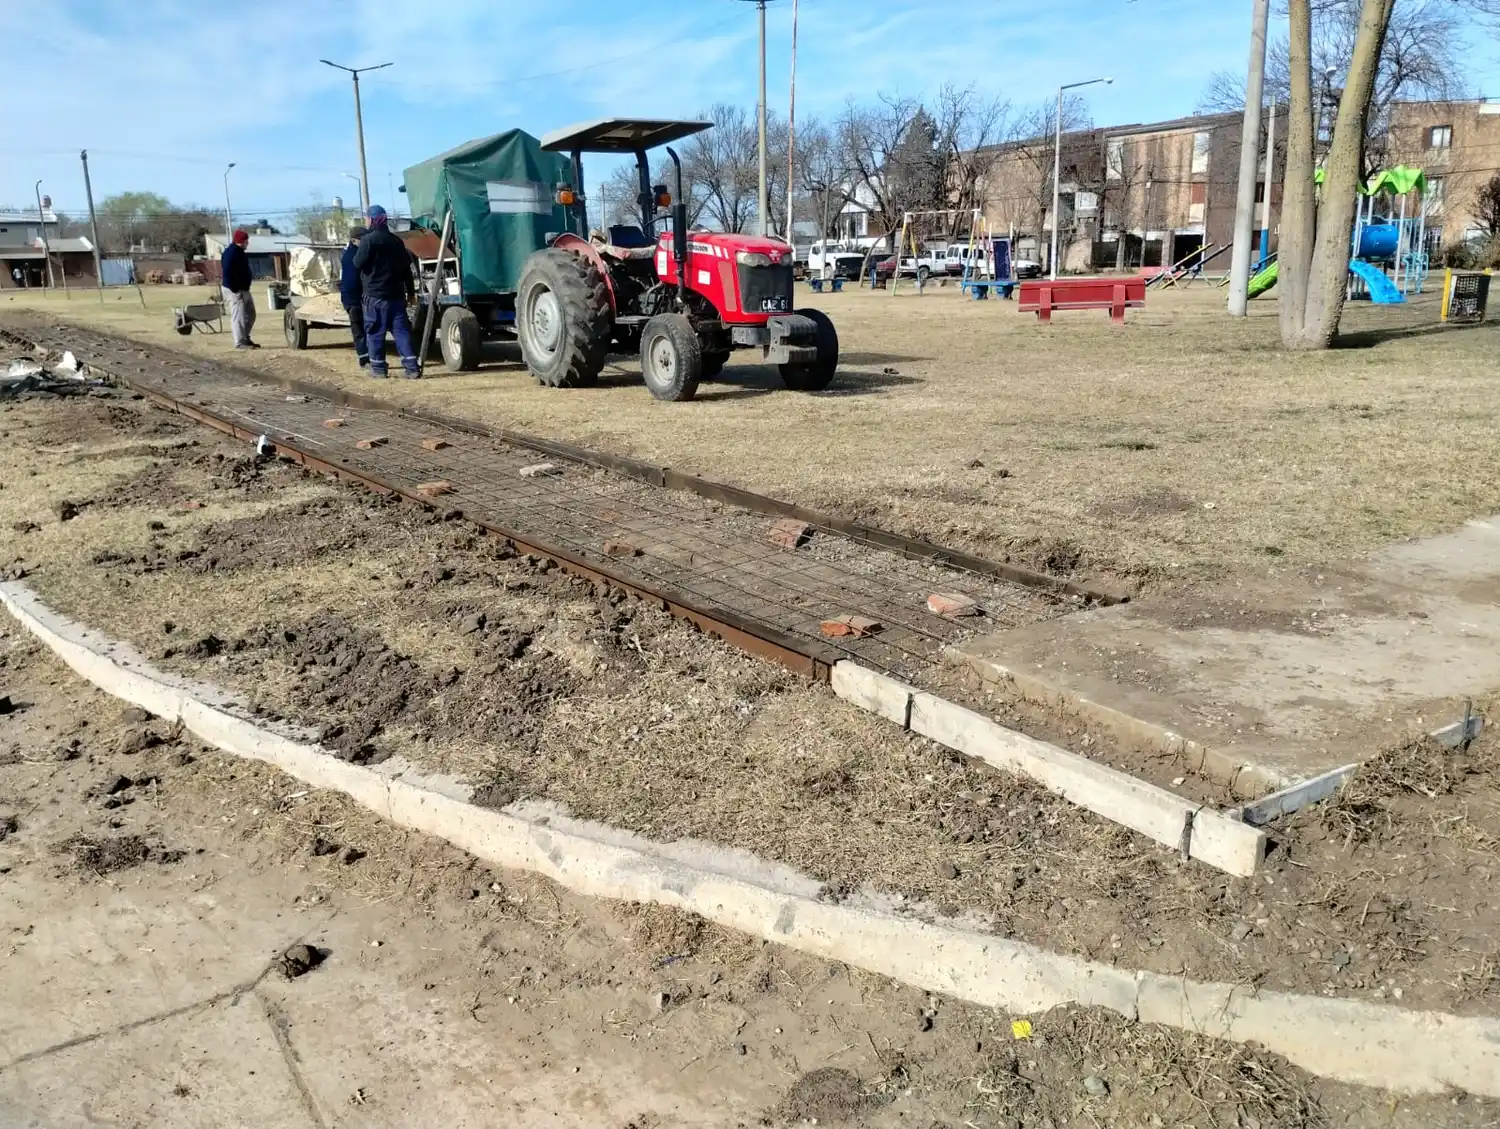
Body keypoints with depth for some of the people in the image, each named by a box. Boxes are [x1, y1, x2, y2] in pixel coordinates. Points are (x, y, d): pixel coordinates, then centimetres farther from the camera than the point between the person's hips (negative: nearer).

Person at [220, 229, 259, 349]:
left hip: (244, 289, 10)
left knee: (250, 314, 15)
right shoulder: (231, 253, -17)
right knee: (239, 316, -7)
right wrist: (235, 290, -24)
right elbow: (227, 273, -24)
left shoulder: (239, 252, 15)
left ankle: (246, 339, 25)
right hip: (235, 290, -10)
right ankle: (240, 342, -4)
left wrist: (245, 288, 18)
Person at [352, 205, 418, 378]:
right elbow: (406, 267, 14)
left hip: (375, 294, -6)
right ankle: (412, 367, -5)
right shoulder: (396, 240, 13)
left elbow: (358, 263, -9)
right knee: (401, 330, 3)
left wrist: (358, 254, 13)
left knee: (375, 332, 3)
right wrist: (410, 291, 18)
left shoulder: (369, 239, -9)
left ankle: (378, 367, 7)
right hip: (396, 293, 6)